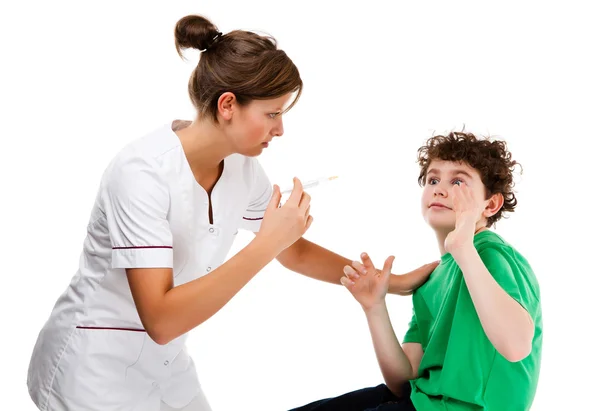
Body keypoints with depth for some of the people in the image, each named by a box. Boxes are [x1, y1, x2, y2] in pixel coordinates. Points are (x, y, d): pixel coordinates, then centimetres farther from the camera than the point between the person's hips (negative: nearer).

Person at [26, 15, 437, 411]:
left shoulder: (242, 167, -6)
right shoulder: (143, 171, -27)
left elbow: (296, 252, 10)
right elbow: (160, 321, -32)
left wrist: (393, 282, 8)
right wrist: (265, 245, -33)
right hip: (95, 369, -6)